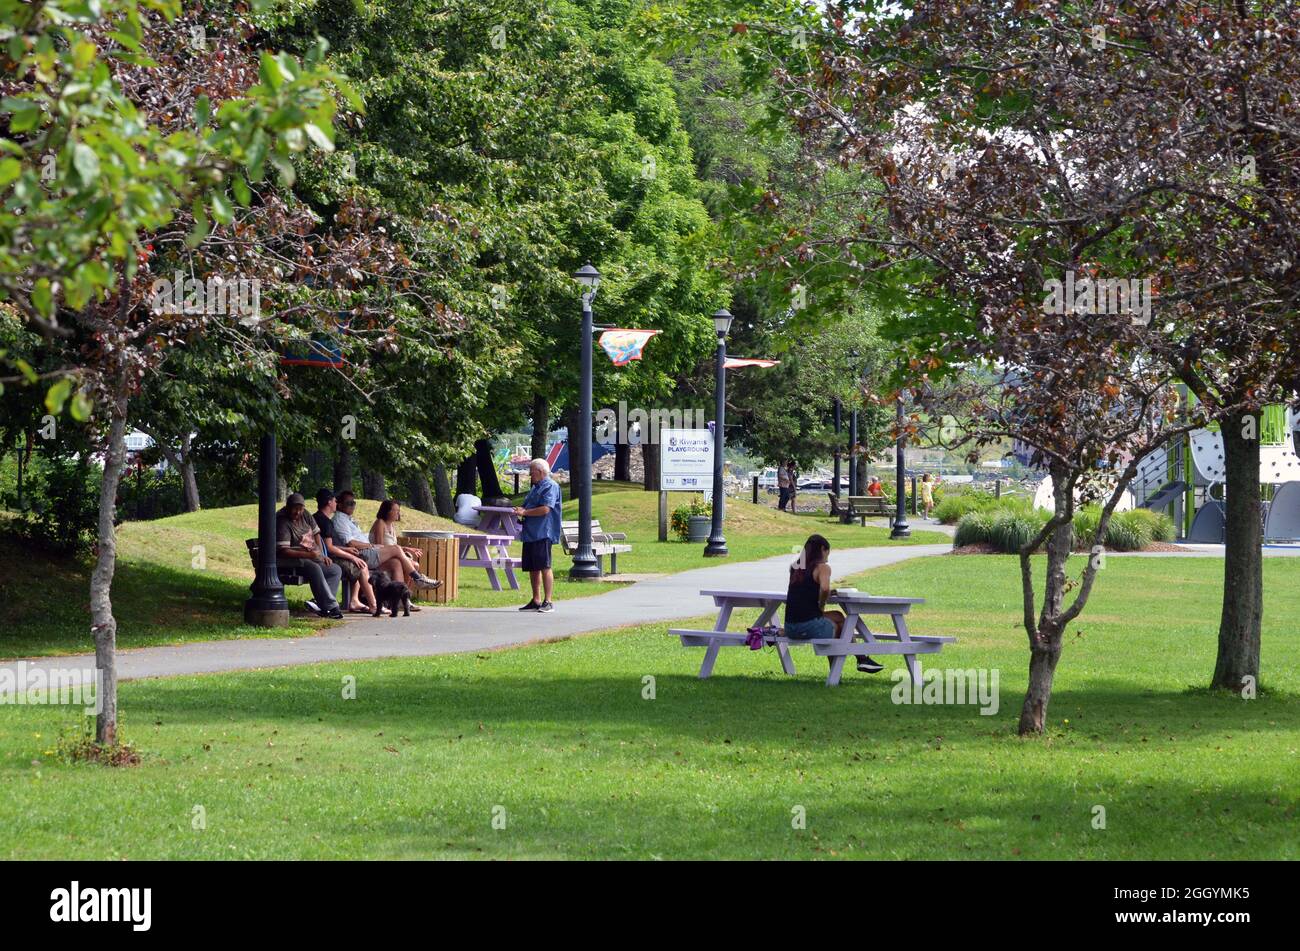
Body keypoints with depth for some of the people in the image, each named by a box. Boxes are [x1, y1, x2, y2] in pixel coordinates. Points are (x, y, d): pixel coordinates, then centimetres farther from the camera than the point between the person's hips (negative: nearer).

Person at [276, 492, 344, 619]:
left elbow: (316, 533, 20)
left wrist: (322, 555, 6)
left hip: (312, 557, 9)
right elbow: (283, 551, -25)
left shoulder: (304, 515, 8)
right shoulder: (283, 522, -18)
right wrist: (308, 555, -31)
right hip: (292, 560, -9)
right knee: (314, 568, -35)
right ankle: (330, 606, -36)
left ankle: (320, 603, -22)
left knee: (336, 570, -3)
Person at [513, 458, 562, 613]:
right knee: (533, 569, 10)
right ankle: (536, 601, 17)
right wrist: (520, 510, 8)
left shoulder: (550, 487, -8)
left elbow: (545, 509, -18)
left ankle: (548, 602, -8)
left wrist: (524, 512, -12)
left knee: (544, 567, -9)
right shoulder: (535, 488, 22)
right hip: (530, 534, 10)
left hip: (542, 534, -10)